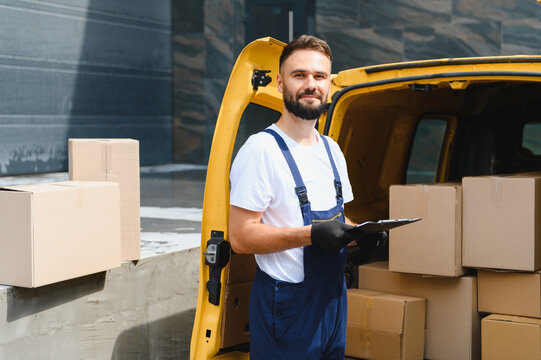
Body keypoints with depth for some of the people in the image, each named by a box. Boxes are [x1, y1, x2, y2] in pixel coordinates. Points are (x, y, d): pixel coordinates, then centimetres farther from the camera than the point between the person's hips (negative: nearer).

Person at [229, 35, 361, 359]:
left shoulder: (332, 150, 11)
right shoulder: (262, 149, -16)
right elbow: (241, 237, -20)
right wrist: (311, 234, -27)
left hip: (333, 295, 8)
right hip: (287, 304, -8)